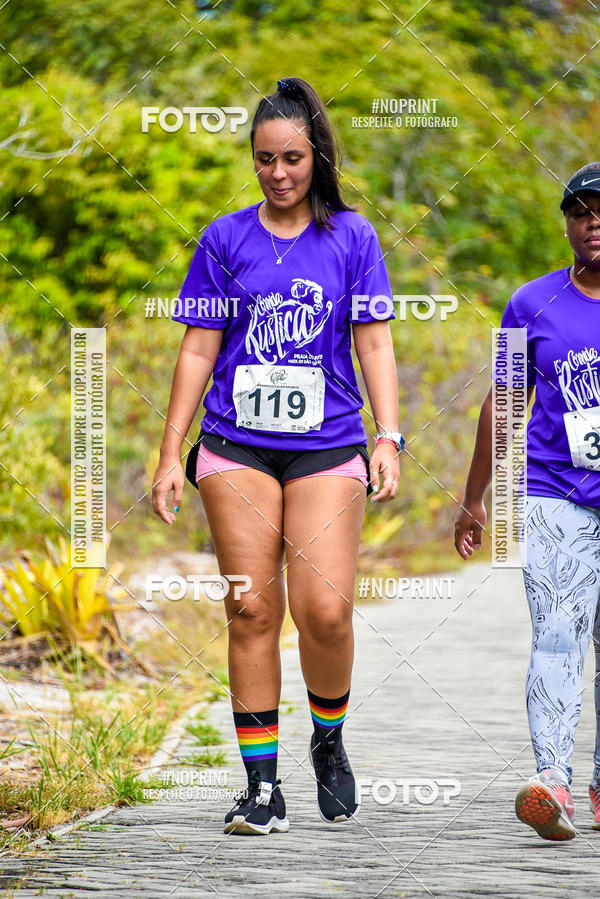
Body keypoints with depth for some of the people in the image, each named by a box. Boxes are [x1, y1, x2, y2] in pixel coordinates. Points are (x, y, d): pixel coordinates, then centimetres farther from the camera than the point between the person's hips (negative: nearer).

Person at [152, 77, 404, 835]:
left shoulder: (351, 237, 6)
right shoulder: (226, 239, 7)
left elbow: (374, 344, 6)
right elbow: (198, 352, 8)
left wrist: (388, 437, -4)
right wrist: (170, 454, 5)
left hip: (328, 448, -1)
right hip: (237, 449, 1)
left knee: (325, 610, -12)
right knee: (252, 611, -3)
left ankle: (329, 740, 16)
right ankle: (262, 785, 3)